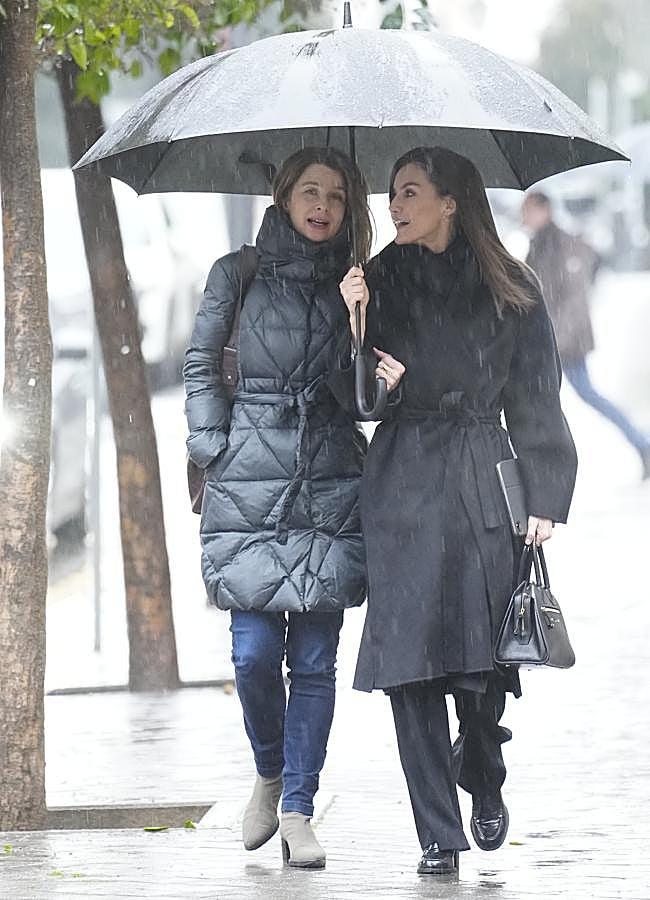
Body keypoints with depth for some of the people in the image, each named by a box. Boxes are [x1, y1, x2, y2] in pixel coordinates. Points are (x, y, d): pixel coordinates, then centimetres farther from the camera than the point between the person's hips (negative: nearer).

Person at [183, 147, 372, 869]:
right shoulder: (238, 274, 5)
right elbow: (201, 363, 9)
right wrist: (212, 445, 0)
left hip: (330, 484, 1)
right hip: (248, 483, -1)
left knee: (314, 656, -3)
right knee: (255, 651, -7)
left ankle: (297, 811, 1)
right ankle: (269, 773, 19)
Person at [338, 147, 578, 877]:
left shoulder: (509, 290, 5)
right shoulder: (381, 282, 8)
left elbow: (535, 398, 6)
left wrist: (544, 497, -1)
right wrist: (355, 325, -13)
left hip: (484, 484, -1)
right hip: (403, 484, 1)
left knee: (486, 653, -2)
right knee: (410, 657, -7)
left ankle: (483, 782, 29)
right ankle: (438, 834, -2)